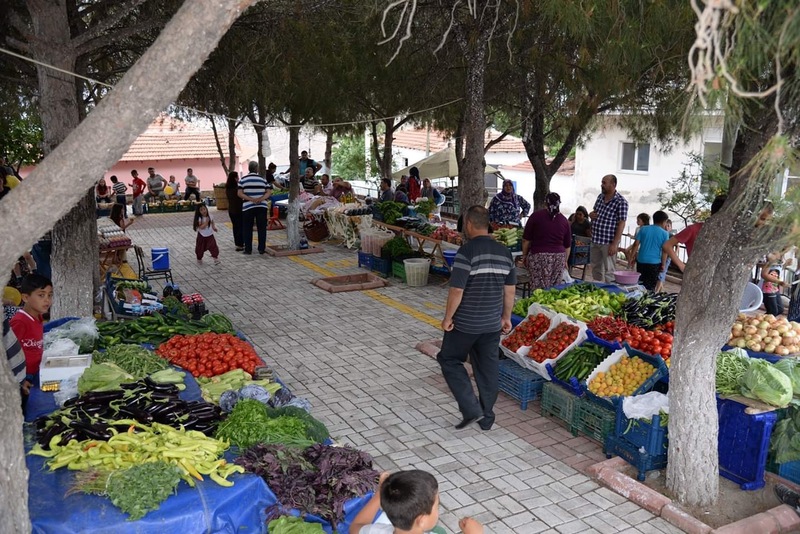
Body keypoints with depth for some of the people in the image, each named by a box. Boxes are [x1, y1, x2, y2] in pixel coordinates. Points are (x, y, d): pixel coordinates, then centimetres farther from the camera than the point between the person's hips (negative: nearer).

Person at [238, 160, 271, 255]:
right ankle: (262, 249, 8)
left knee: (247, 229, 7)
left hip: (247, 207, -1)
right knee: (262, 228, 7)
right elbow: (269, 192, -3)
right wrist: (261, 199, -13)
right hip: (262, 207, 1)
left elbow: (240, 193, -7)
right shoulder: (263, 179, 5)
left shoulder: (243, 179, 1)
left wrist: (251, 199, -11)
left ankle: (248, 249, 7)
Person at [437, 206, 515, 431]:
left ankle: (471, 409, 5)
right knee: (488, 367, 16)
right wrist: (506, 317, 18)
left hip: (465, 323, -6)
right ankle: (487, 417, 25)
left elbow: (457, 290, -20)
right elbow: (510, 289, 8)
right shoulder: (504, 252, 2)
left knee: (449, 360, 12)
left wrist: (448, 318, -8)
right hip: (492, 323, 6)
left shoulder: (467, 251, -18)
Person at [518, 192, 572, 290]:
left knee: (538, 289, -4)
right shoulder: (564, 220, 9)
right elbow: (568, 245, 16)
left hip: (538, 256, -3)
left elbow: (526, 239, 1)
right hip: (559, 257, 4)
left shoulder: (536, 215, -1)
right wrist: (565, 261, 27)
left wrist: (524, 255, 12)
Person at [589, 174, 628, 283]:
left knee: (608, 271, -2)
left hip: (608, 242, -7)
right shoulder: (600, 197, 11)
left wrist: (615, 244, -19)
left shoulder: (621, 202, -11)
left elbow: (621, 224, -14)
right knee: (596, 269, 15)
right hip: (595, 240, 7)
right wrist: (591, 214, 2)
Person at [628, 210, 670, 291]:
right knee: (650, 287, 3)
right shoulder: (665, 233, -3)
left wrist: (632, 258, 5)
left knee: (640, 284, 15)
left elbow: (636, 244, 0)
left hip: (641, 261, 3)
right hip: (655, 263, -2)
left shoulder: (643, 229, 3)